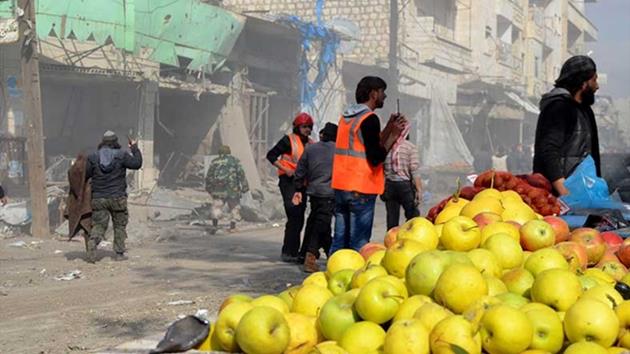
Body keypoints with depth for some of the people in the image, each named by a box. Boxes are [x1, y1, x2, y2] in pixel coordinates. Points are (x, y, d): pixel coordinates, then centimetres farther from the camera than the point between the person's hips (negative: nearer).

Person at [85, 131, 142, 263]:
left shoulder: (93, 157, -1)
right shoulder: (121, 155, -7)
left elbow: (85, 175, 0)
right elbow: (137, 163, -3)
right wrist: (135, 148, 8)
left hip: (98, 198, 1)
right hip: (117, 198, -1)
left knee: (98, 225, 5)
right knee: (120, 225, 13)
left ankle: (93, 242, -23)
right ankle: (119, 253, 15)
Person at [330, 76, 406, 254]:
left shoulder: (346, 117, 15)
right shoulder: (370, 119, -12)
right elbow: (376, 158, -18)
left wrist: (389, 129, 18)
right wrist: (394, 135, -8)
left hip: (341, 186, 8)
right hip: (361, 189, -8)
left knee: (339, 239, 11)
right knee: (358, 245, -5)